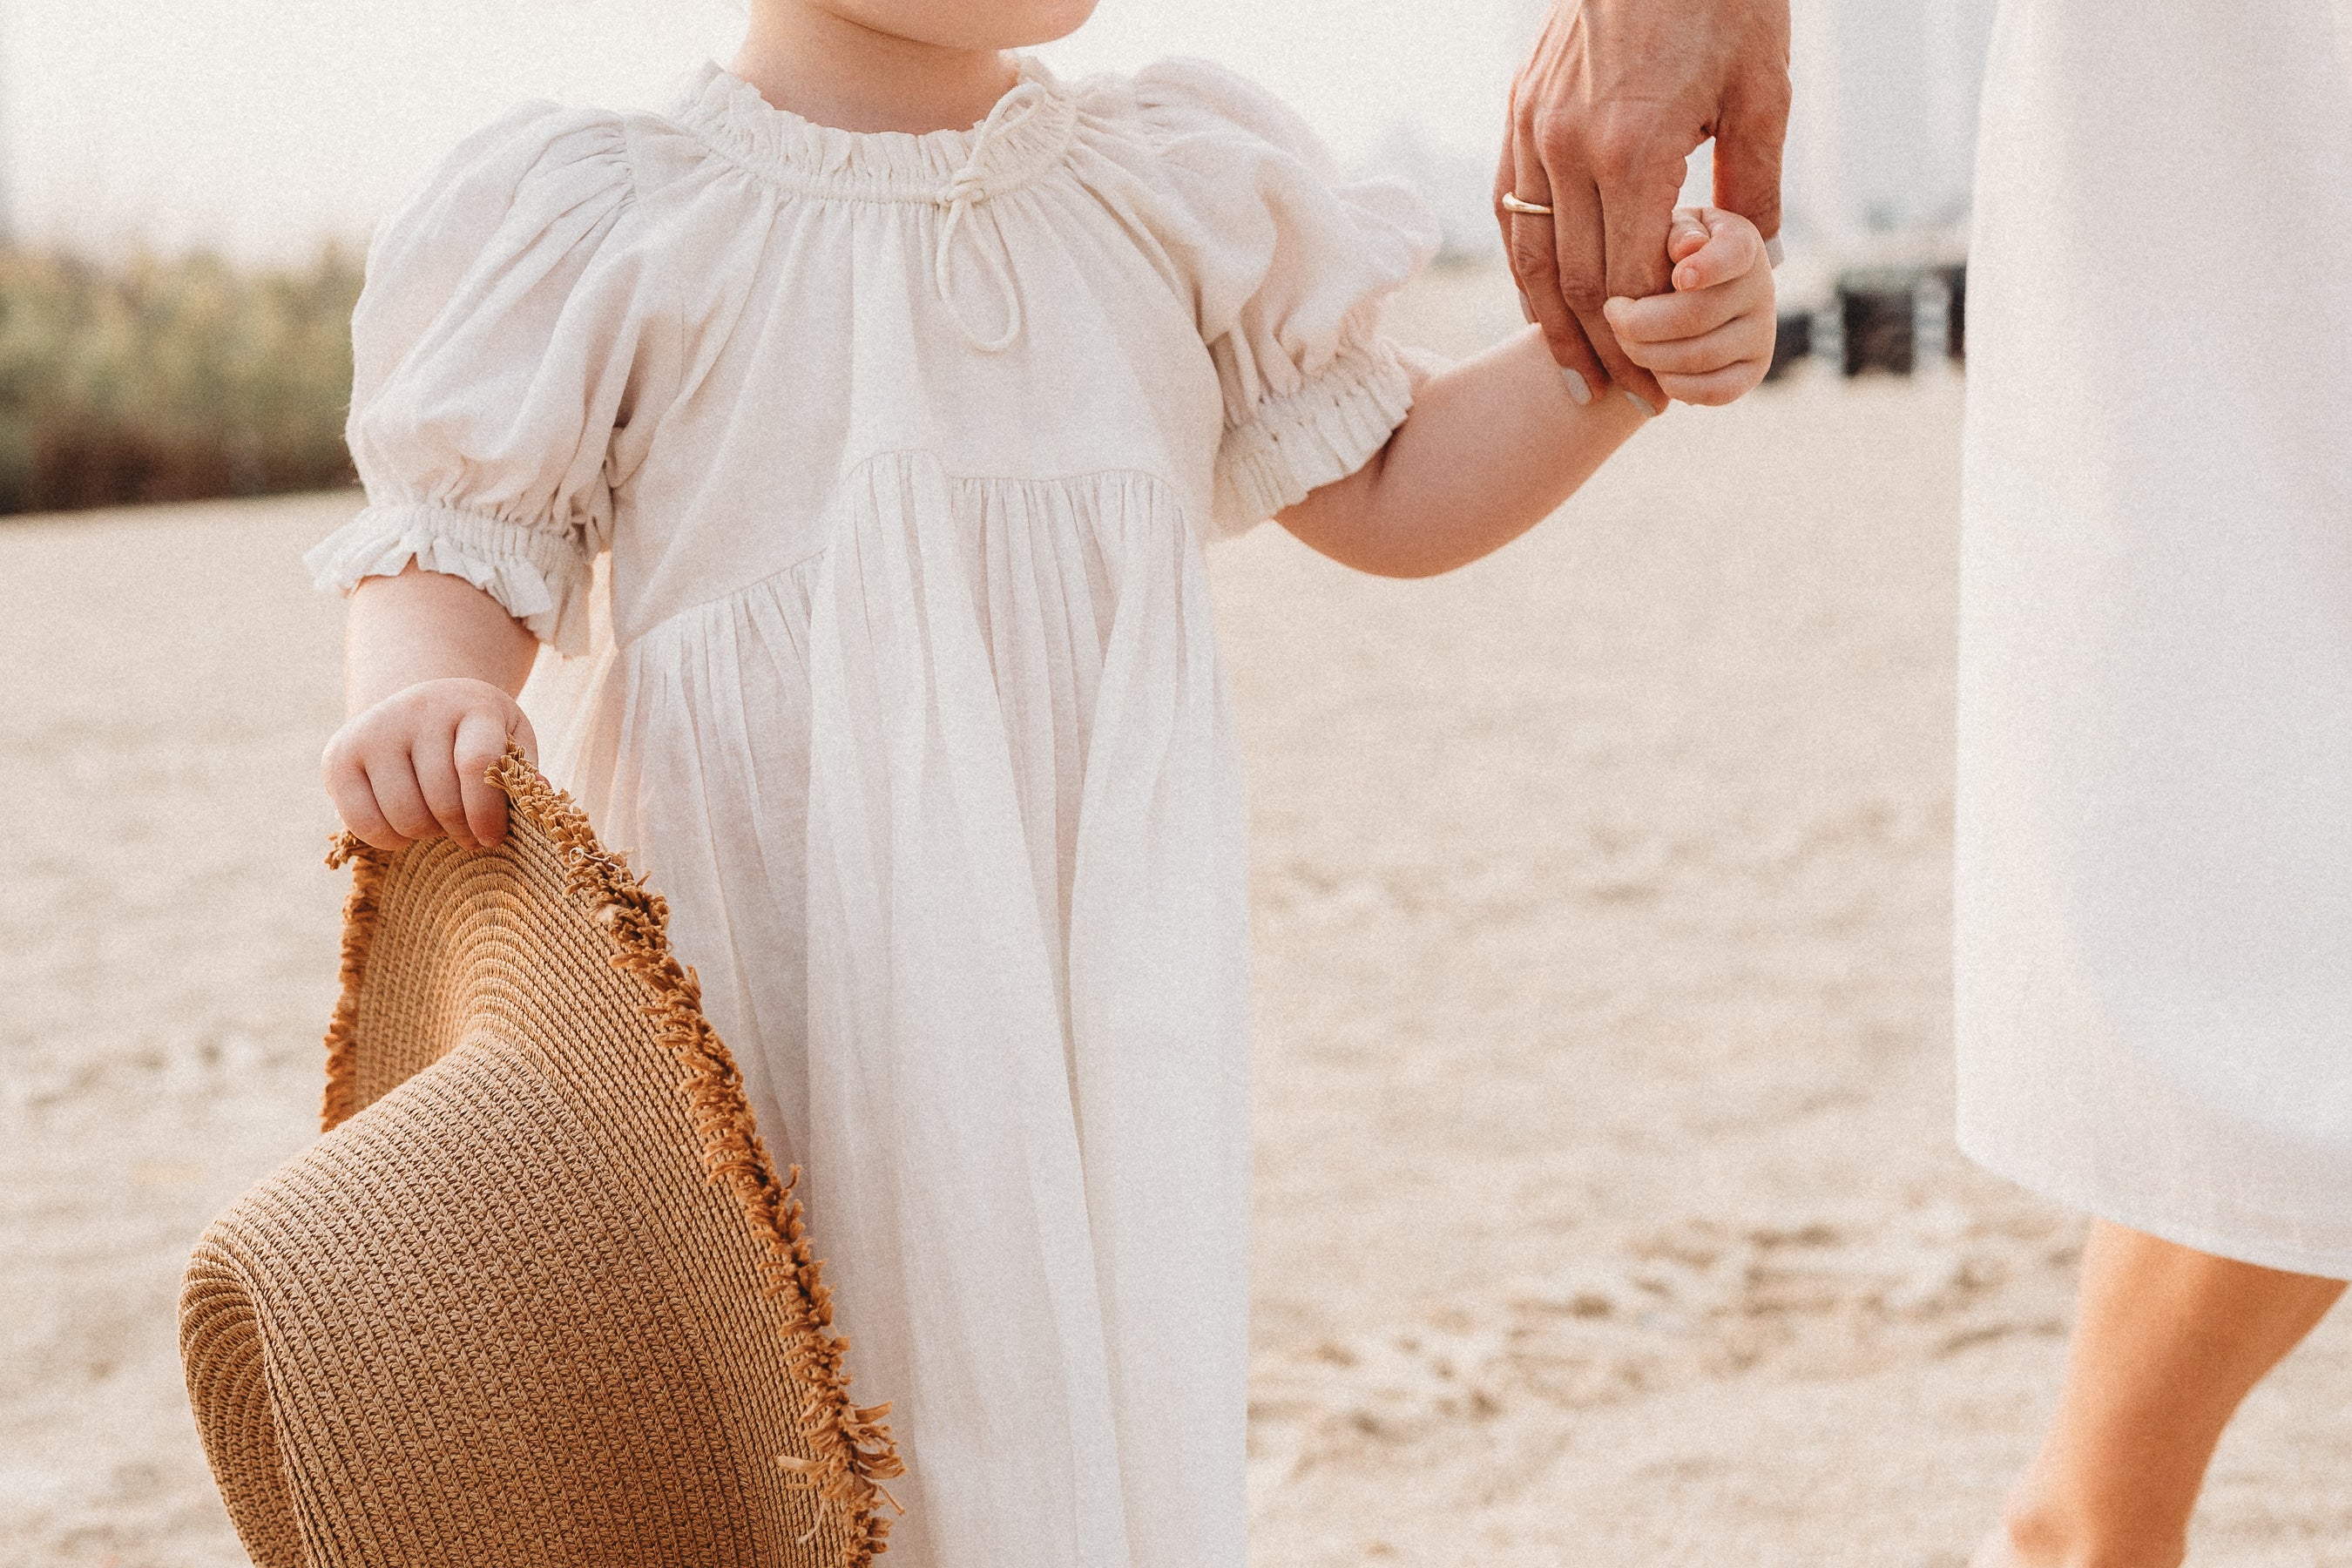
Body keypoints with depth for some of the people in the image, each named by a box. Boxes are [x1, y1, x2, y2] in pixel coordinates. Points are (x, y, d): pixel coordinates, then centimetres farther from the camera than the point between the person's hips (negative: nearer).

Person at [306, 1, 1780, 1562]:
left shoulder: (1170, 192, 9)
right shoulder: (613, 221, -3)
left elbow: (1389, 493, 14)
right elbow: (465, 538, -1)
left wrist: (1624, 350, -2)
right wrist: (429, 690, -24)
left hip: (1082, 1000, 3)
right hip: (754, 993, -3)